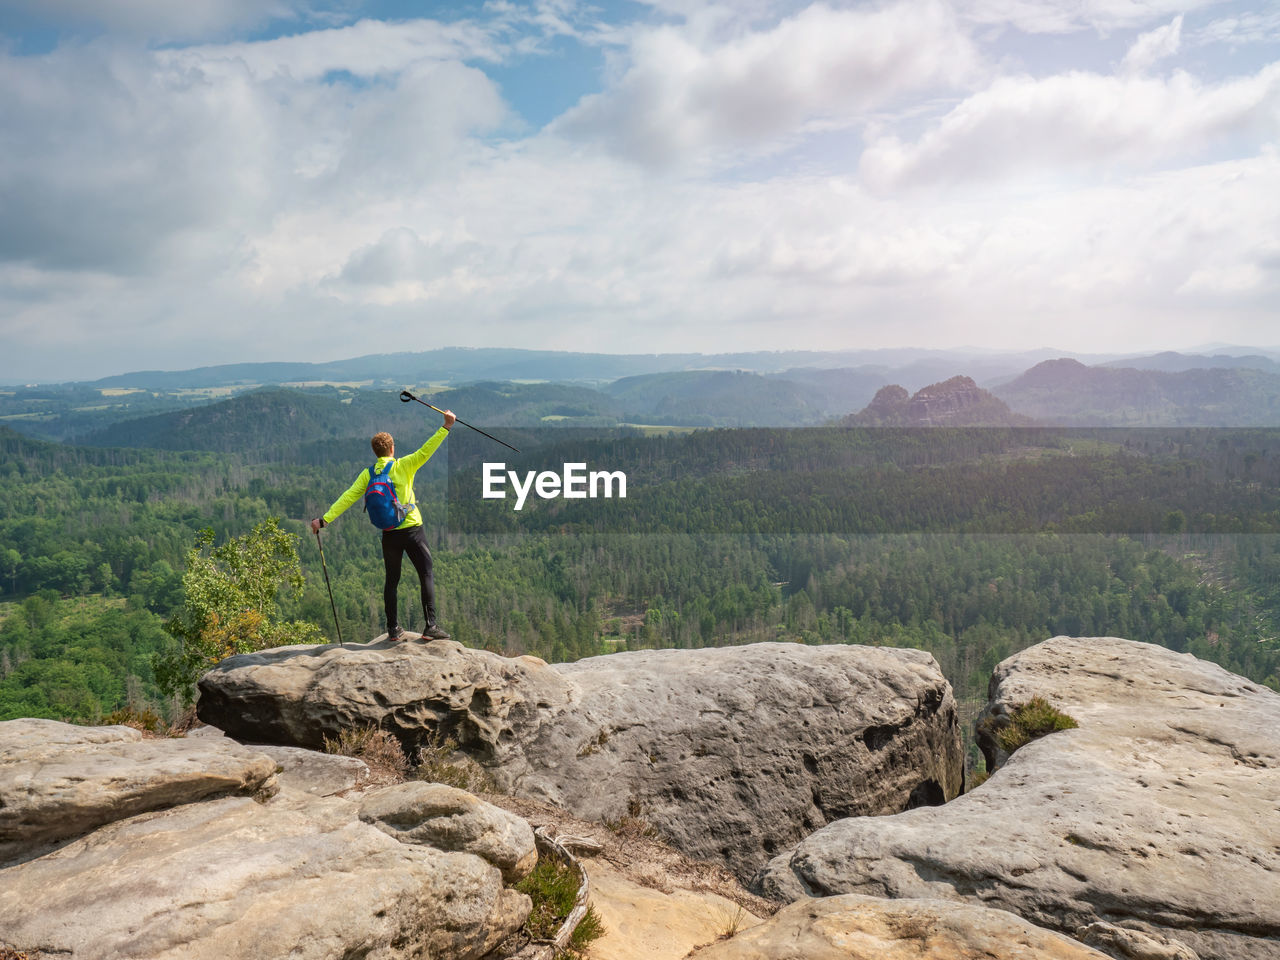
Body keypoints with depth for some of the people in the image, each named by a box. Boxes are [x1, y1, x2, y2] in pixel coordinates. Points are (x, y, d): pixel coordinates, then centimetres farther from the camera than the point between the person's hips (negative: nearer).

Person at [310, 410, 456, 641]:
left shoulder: (368, 474, 2)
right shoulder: (404, 466, -7)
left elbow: (348, 497, -3)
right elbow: (426, 450, -12)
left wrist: (324, 519, -2)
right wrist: (446, 427, -10)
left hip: (389, 534, 3)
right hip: (412, 530, -3)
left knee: (391, 581, 14)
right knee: (426, 576, 4)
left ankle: (393, 629, 15)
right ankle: (431, 626, -2)